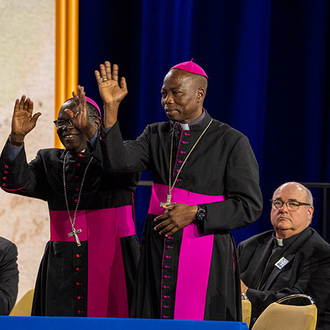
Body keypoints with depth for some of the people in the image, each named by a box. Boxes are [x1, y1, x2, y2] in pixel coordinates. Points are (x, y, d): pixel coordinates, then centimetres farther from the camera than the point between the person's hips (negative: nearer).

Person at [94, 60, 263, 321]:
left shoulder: (232, 142, -2)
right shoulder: (156, 135, 12)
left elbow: (250, 206, -6)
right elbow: (119, 162, -6)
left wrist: (195, 213, -14)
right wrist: (111, 108, -12)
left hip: (206, 259, -4)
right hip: (158, 253, 4)